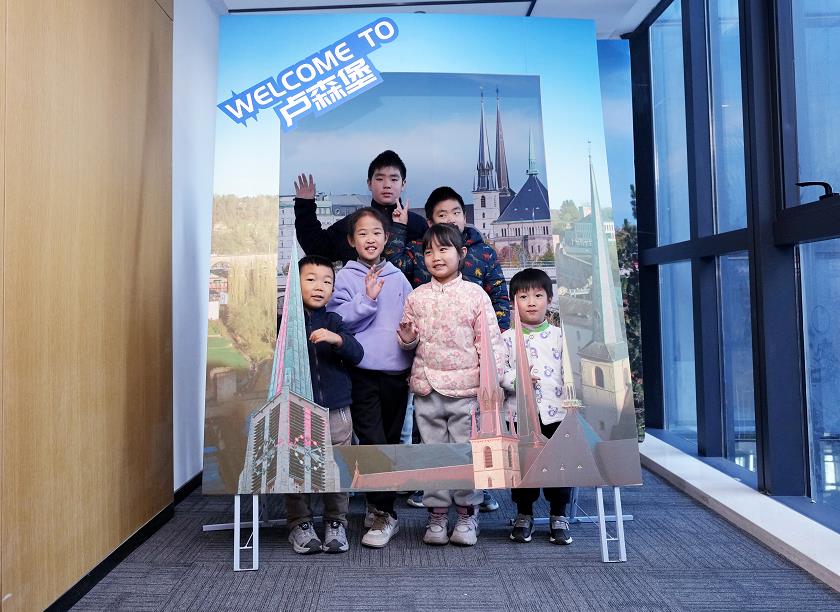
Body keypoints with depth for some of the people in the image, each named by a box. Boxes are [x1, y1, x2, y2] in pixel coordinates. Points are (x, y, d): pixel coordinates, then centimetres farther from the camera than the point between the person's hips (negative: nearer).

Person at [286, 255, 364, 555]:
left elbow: (357, 354, -3)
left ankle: (336, 523, 23)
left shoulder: (334, 322, 8)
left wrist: (337, 339, -19)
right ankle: (300, 524, 23)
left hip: (335, 411, 2)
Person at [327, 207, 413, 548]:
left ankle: (379, 504, 28)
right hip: (363, 371, -4)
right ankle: (383, 514, 2)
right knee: (372, 441, -8)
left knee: (391, 440, 13)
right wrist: (367, 298, -18)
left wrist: (416, 366, 5)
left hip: (397, 372, 4)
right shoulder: (346, 277, 1)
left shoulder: (397, 277, 10)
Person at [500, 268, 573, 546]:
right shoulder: (508, 338, 2)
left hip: (556, 411, 0)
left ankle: (559, 516, 22)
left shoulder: (559, 335, 4)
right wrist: (517, 379, -21)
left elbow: (570, 370, 3)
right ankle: (524, 514, 25)